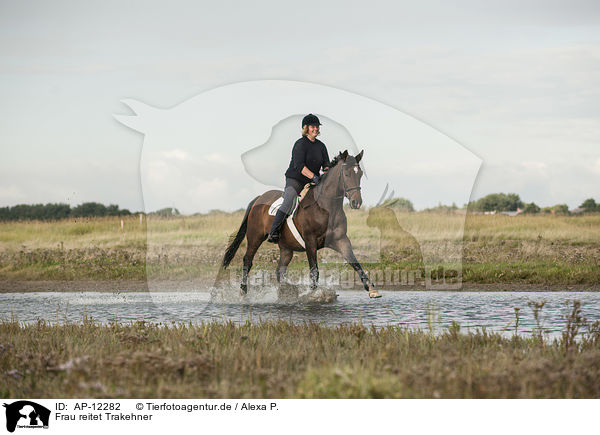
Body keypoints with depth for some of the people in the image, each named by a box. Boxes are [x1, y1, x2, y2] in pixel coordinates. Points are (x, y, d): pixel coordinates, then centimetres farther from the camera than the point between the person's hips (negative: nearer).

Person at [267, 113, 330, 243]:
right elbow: (299, 166, -21)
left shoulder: (321, 146, 12)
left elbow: (326, 164, 10)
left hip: (311, 183, 7)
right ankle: (273, 232, -30)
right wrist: (314, 176, -31)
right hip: (294, 180, -7)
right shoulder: (300, 144, -11)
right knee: (288, 203, -28)